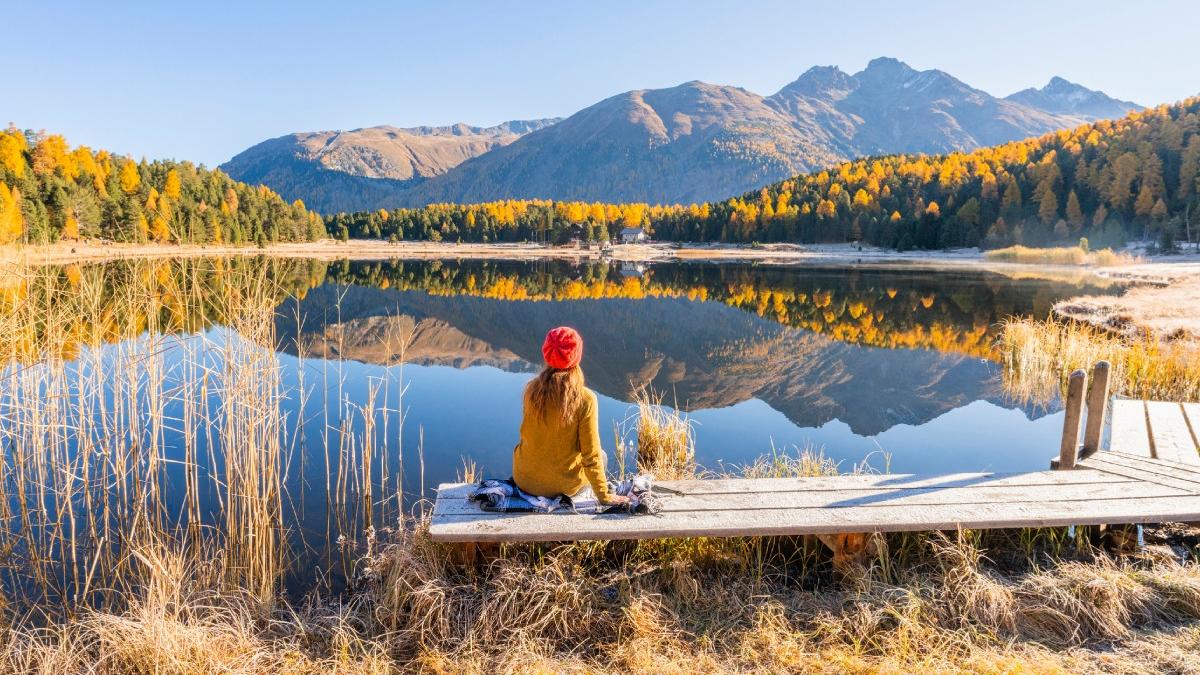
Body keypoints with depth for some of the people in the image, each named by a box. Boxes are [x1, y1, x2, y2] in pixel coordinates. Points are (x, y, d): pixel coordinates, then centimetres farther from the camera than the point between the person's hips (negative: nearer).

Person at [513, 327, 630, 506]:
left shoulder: (531, 389, -11)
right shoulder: (585, 399, -21)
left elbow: (529, 435, 5)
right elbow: (591, 454, -16)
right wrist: (604, 495, -5)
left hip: (526, 481, 4)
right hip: (564, 486, -4)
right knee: (601, 456, 26)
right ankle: (564, 497, 13)